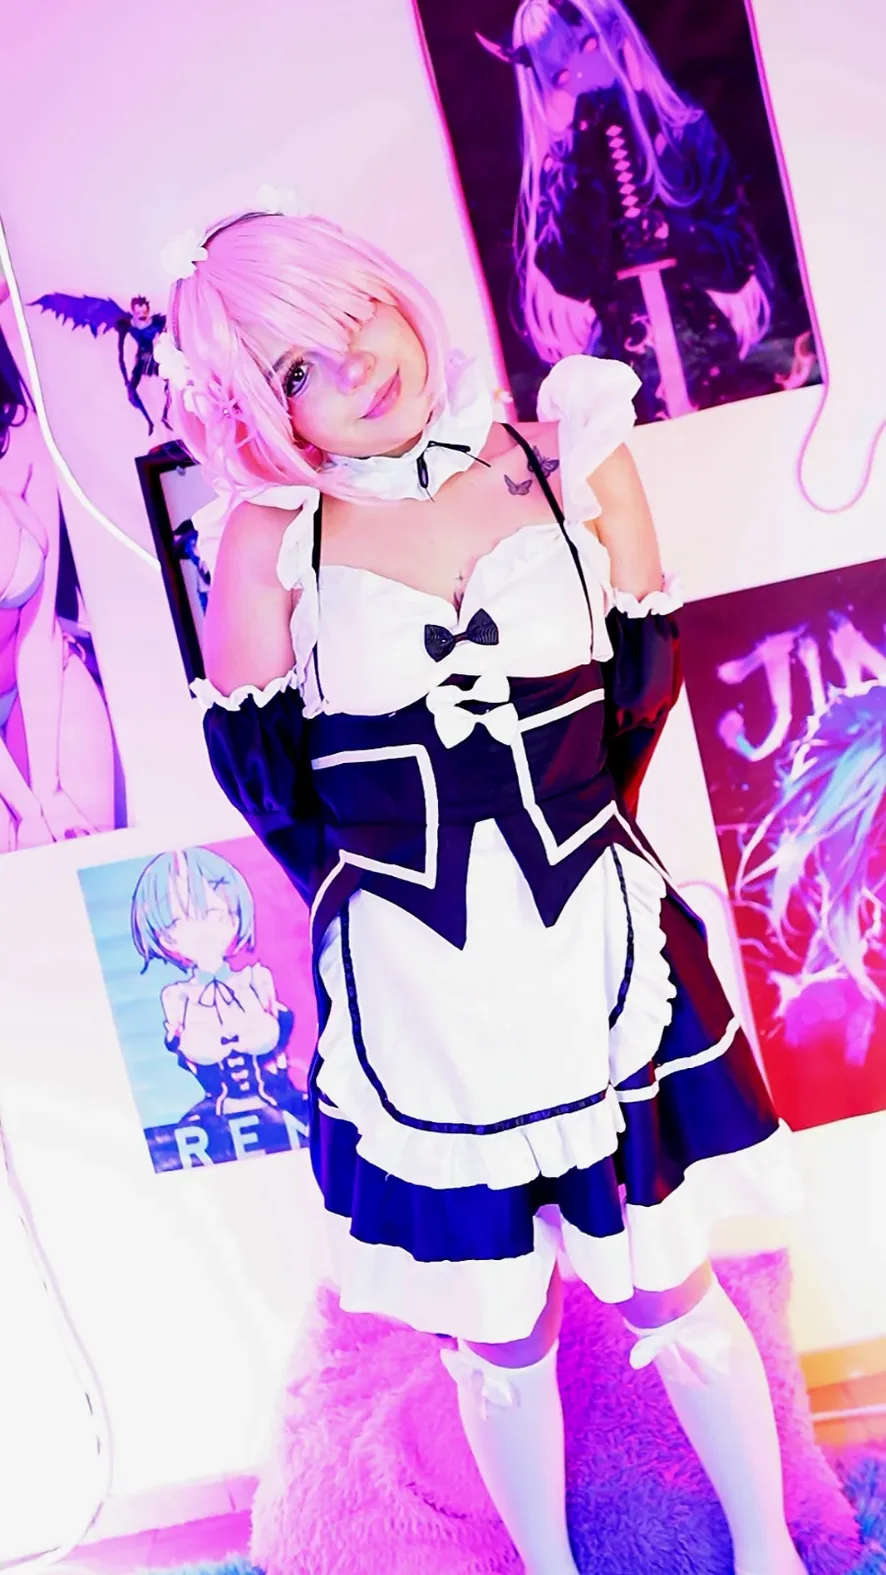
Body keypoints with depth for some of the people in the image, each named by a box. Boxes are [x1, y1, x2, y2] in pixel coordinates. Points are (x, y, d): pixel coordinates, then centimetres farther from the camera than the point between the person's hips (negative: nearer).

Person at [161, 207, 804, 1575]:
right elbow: (261, 775, 1)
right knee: (499, 1336, 18)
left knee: (675, 1295, 17)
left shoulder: (567, 467, -3)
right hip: (418, 999, 0)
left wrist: (564, 846, 6)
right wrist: (400, 890, 6)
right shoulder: (270, 541, -6)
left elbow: (643, 691, 5)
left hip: (604, 959, 1)